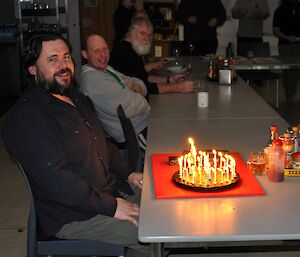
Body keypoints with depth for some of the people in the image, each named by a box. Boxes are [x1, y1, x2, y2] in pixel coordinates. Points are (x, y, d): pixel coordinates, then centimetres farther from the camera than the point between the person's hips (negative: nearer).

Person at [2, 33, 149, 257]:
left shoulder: (76, 98, 12)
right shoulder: (27, 119, -21)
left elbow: (103, 143, 23)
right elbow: (55, 181, -28)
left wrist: (127, 174, 7)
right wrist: (111, 207, -23)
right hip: (71, 217, -9)